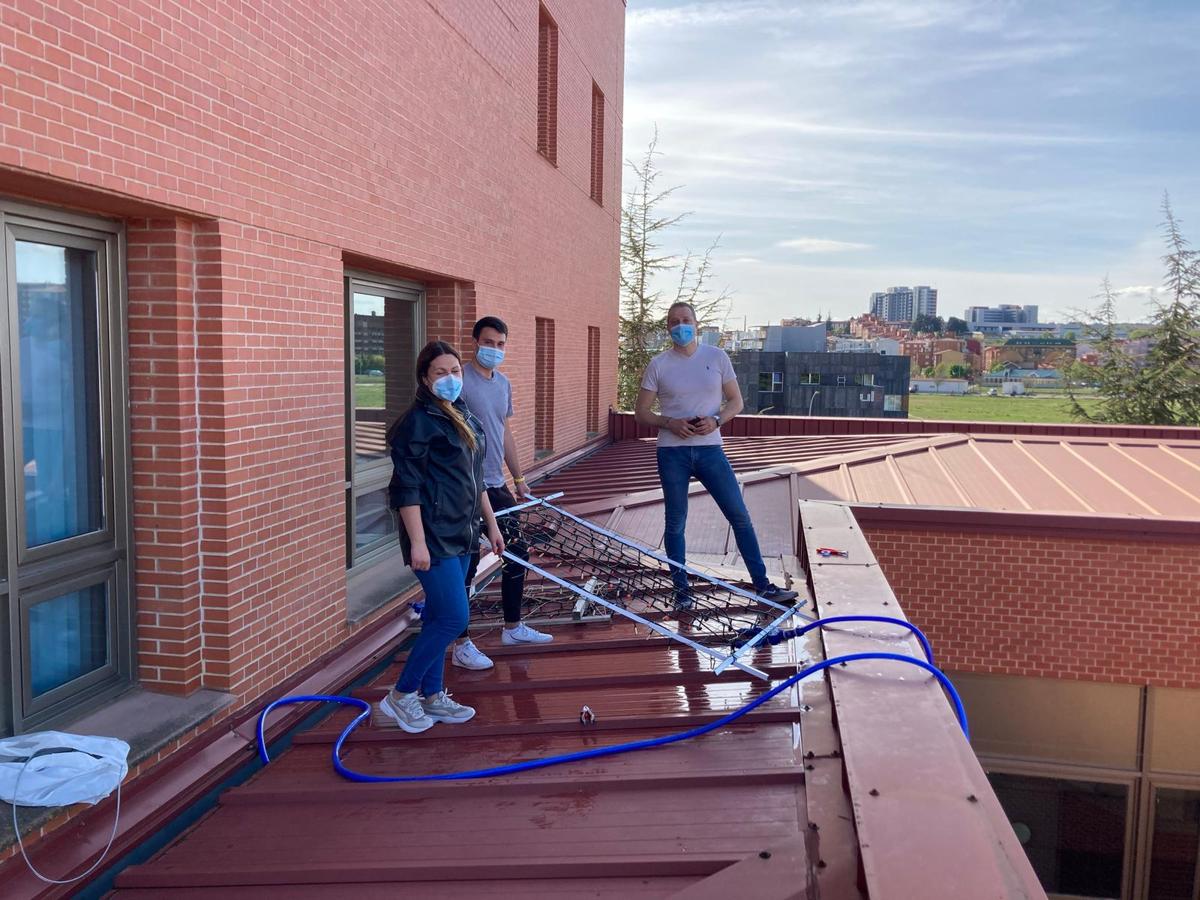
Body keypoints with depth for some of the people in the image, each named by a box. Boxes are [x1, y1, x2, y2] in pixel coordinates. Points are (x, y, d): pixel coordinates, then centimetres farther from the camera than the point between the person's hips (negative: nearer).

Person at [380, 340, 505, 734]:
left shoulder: (463, 416, 14)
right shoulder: (419, 421, -13)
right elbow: (407, 488, -17)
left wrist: (491, 524, 22)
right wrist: (417, 542, -21)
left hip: (461, 533, 8)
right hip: (434, 535, -8)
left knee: (439, 617, 14)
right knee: (453, 618, -9)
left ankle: (432, 697, 26)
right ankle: (401, 695, 7)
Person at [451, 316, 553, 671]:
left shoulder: (503, 383, 13)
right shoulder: (460, 379, -12)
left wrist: (519, 478, 22)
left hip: (497, 485, 9)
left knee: (517, 553, 16)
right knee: (467, 564, -3)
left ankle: (513, 627, 33)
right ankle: (461, 645, 8)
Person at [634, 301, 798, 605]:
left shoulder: (717, 357, 4)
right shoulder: (658, 365, 1)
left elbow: (736, 401, 8)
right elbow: (641, 411, 4)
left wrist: (716, 420, -12)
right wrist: (669, 423, -14)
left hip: (710, 449, 1)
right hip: (672, 452, -1)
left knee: (740, 517, -1)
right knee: (675, 523, 6)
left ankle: (762, 585, 9)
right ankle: (681, 589, 20)